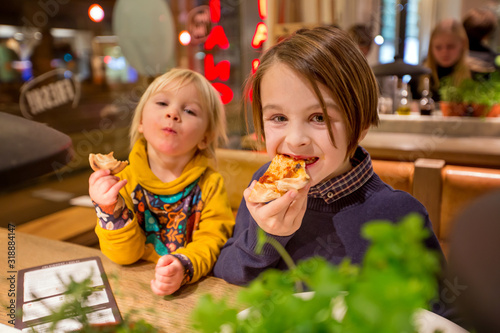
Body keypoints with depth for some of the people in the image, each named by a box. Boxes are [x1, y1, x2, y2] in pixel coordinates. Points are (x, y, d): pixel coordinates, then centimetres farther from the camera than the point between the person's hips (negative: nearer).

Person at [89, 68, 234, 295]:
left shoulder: (211, 184, -6)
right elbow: (126, 255, -5)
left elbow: (211, 242, -10)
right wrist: (112, 212, -22)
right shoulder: (124, 181, -4)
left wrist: (184, 266, -29)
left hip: (194, 286, 0)